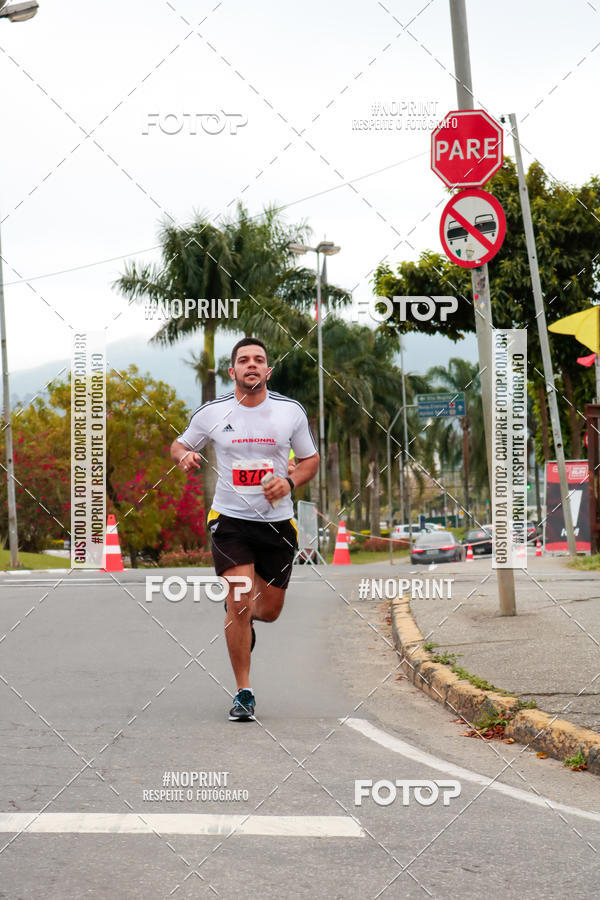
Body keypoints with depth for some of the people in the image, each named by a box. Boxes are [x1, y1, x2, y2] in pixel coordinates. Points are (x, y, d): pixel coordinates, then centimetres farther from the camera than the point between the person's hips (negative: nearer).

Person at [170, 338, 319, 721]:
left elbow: (311, 459, 10)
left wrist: (289, 481, -10)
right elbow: (179, 445, 13)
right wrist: (185, 456, -12)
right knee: (238, 605, -13)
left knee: (269, 610, 9)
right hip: (230, 520, -2)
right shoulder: (211, 412, -2)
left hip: (277, 521, 2)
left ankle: (242, 616, 47)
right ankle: (244, 693, -2)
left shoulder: (291, 410, -1)